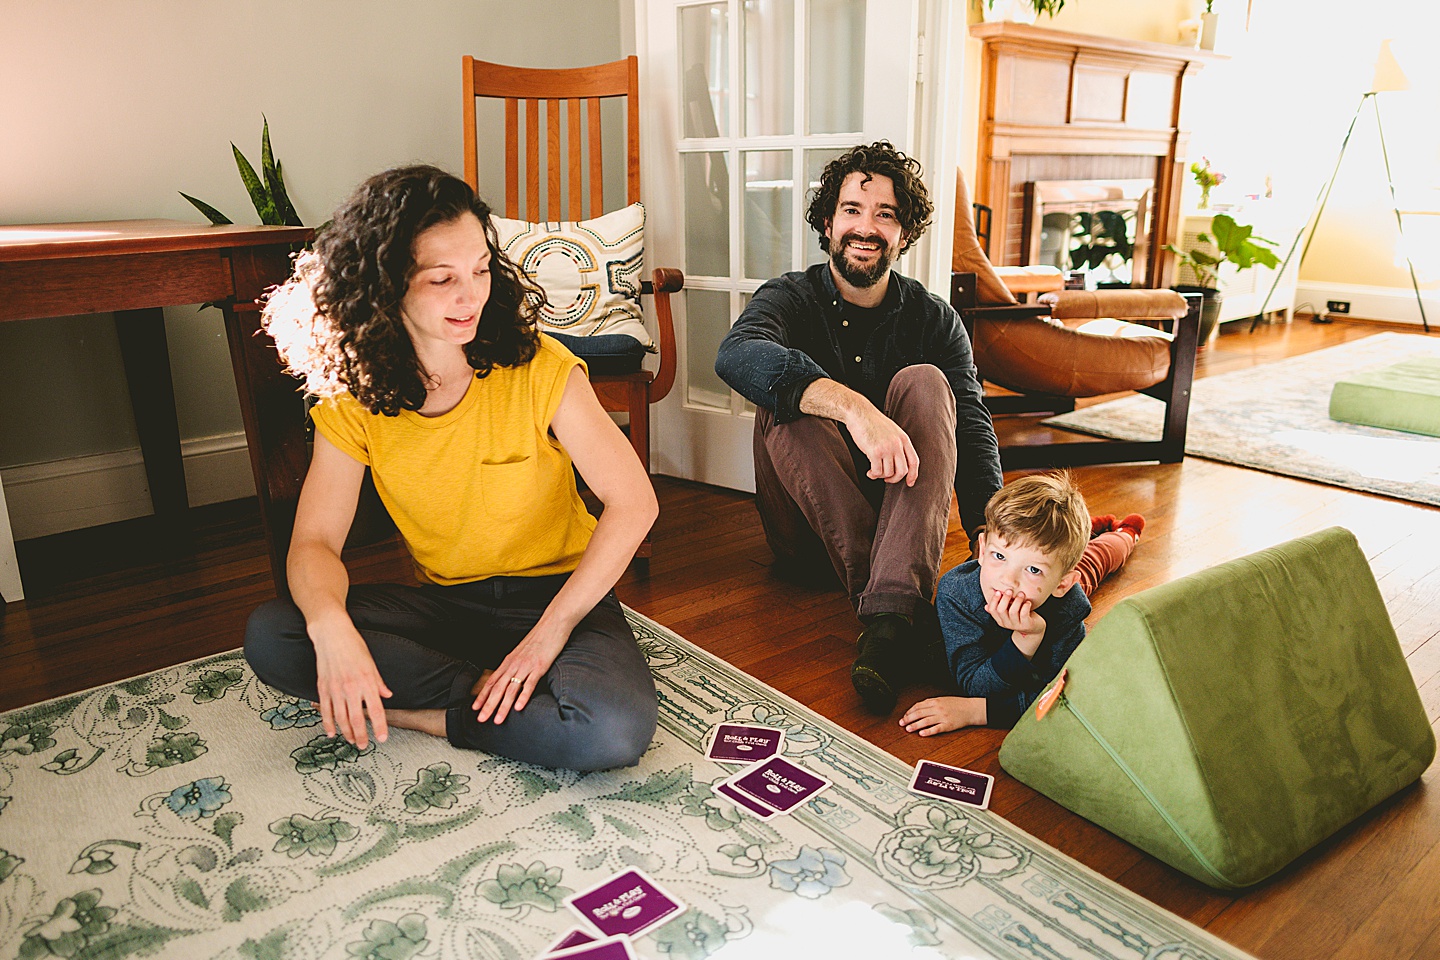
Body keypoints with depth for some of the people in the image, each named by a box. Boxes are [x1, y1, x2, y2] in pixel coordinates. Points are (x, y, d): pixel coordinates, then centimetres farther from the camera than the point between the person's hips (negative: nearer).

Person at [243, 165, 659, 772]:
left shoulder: (539, 370, -15)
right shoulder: (352, 398, -5)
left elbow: (634, 504, -16)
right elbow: (315, 540, -8)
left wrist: (549, 633, -22)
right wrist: (331, 626, -31)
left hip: (556, 592, -2)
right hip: (441, 602, 3)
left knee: (616, 730, -32)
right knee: (269, 638, -20)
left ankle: (420, 713, -10)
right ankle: (488, 689, -14)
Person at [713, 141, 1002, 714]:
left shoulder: (934, 320, 5)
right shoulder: (791, 298, -3)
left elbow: (973, 432, -8)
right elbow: (736, 354, -28)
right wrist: (854, 407, -45)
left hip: (902, 512, 1)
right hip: (808, 530, -1)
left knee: (925, 383, -21)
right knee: (786, 400, -26)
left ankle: (889, 610, -40)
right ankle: (905, 618, -35)